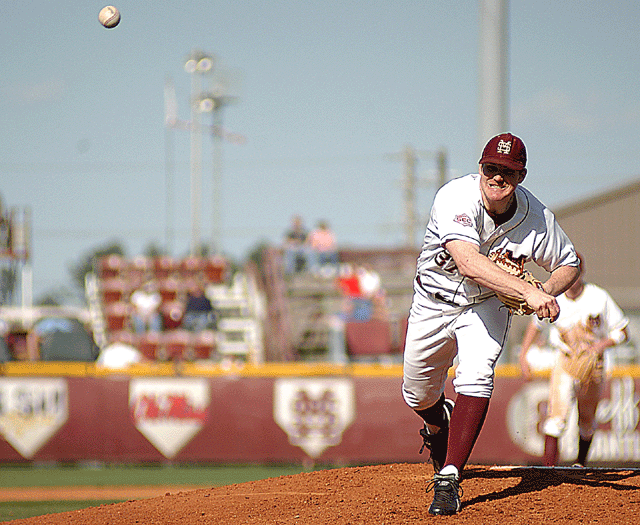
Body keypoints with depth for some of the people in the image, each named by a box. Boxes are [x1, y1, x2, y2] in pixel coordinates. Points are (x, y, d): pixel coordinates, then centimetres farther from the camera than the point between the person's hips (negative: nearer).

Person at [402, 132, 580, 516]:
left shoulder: (538, 219, -21)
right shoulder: (457, 198, -33)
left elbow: (569, 264, -2)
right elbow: (468, 262, -47)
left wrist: (547, 293, -24)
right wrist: (527, 291, -56)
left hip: (487, 306, 0)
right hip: (435, 301, 0)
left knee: (475, 379, -26)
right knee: (418, 396, 13)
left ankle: (449, 478, -24)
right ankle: (438, 424, 51)